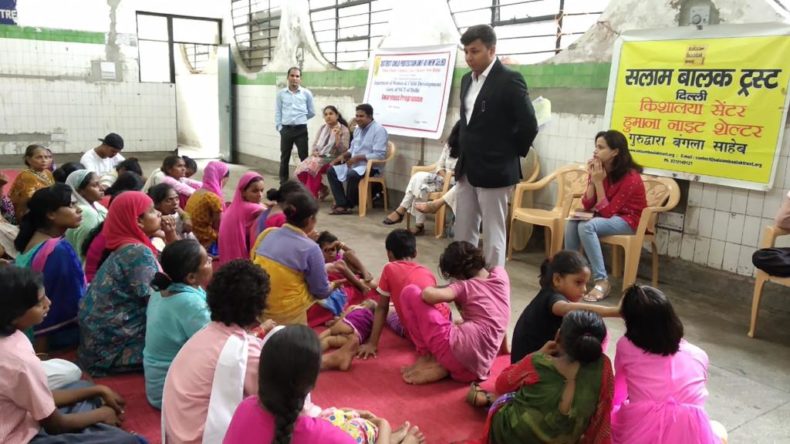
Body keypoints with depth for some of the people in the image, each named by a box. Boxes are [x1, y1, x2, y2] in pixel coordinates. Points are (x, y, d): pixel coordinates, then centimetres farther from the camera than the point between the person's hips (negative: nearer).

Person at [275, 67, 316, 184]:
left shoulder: (307, 93, 3)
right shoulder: (281, 94, 6)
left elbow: (312, 112, 10)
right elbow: (278, 112, 7)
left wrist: (300, 119, 11)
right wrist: (279, 127, -1)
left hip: (301, 129, -1)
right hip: (286, 129, 2)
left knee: (304, 157, 0)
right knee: (284, 158, 7)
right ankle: (283, 183, 16)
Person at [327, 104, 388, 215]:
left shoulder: (379, 130, -13)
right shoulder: (358, 129, 13)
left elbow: (379, 155, -21)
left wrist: (358, 158, -23)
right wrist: (343, 155, 3)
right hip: (355, 164, 9)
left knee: (352, 175, -35)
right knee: (332, 171, -5)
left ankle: (349, 205, -11)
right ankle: (342, 205, -15)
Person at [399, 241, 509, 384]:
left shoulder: (464, 286, 5)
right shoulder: (501, 274, 19)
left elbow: (429, 295, -11)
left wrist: (429, 289, 10)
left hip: (457, 349, -6)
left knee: (410, 293, 6)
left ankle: (428, 357, 5)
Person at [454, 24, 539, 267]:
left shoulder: (510, 80, -12)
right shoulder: (467, 80, 12)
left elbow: (529, 125, -13)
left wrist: (510, 155, -4)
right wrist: (464, 155, 13)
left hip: (494, 170, -8)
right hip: (466, 169, 8)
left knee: (493, 234, 0)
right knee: (463, 233, 13)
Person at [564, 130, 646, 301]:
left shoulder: (630, 177, -23)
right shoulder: (600, 171, -4)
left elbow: (607, 212, -23)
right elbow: (587, 206, -5)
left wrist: (598, 182, -24)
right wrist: (592, 179, -16)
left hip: (629, 220, -7)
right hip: (608, 216, 7)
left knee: (586, 227, -30)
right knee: (572, 223, -17)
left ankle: (602, 281, -26)